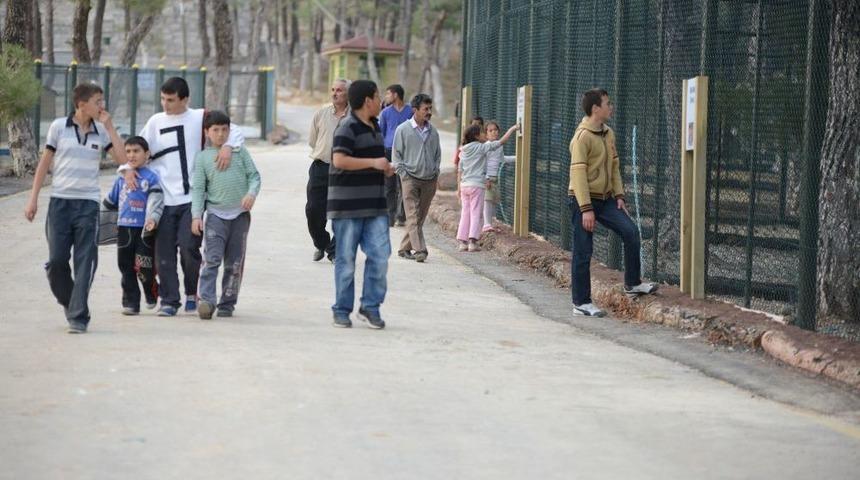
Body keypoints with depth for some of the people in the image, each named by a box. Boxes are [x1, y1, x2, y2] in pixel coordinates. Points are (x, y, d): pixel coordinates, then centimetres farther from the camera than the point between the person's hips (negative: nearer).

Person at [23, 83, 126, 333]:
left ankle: (78, 317, -2)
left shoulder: (102, 131, 5)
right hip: (60, 201, -1)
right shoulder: (59, 127, 0)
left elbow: (123, 159, -4)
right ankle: (69, 303, 23)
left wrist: (109, 127, -6)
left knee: (85, 263, -5)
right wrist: (33, 198, 2)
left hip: (88, 203, 1)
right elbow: (45, 163, 5)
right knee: (56, 260, -1)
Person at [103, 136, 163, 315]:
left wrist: (153, 219, -27)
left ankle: (152, 295, 22)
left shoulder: (151, 178, -4)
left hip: (144, 229, -5)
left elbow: (156, 201, -15)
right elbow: (111, 201, 28)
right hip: (124, 228, 5)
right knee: (126, 268, 6)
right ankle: (131, 302, 12)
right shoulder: (122, 177, 12)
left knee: (144, 267, -5)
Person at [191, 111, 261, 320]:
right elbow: (198, 188, 2)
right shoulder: (203, 157, 5)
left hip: (240, 214, 2)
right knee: (211, 259, -14)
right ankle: (206, 300, -18)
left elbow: (254, 175, 8)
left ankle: (227, 303, 11)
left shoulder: (240, 151, 9)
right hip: (216, 214, -2)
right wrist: (196, 215, -7)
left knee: (235, 263, 5)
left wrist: (252, 193, -12)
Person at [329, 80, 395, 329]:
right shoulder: (348, 127, -11)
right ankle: (342, 310, 11)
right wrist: (374, 163, -19)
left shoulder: (375, 127, 17)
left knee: (380, 254, -1)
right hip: (348, 205, -7)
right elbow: (339, 160, -24)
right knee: (346, 259, 2)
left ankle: (370, 307, 8)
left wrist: (385, 168, 12)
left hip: (375, 206, 7)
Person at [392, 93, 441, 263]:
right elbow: (397, 154, 1)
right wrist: (404, 174, -6)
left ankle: (404, 248, 17)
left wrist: (435, 173, 9)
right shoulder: (403, 130, -2)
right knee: (413, 217, -11)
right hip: (411, 178, -4)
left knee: (420, 217, 7)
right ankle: (419, 250, -18)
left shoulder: (433, 132, 10)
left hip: (429, 181, 4)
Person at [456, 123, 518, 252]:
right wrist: (511, 129, 5)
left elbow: (460, 171, 14)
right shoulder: (481, 147, -6)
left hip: (464, 185, 6)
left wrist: (459, 188, 18)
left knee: (465, 214, 9)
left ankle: (462, 242, 6)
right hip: (476, 185, -6)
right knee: (476, 214, -4)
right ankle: (472, 241, -10)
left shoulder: (464, 151, 13)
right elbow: (501, 142, -6)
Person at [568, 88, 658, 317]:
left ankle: (632, 283, 7)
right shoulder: (582, 137, -16)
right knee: (583, 252, -2)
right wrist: (586, 209, -23)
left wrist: (619, 195, 8)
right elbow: (578, 173, -20)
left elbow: (614, 166, 18)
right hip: (583, 200, -7)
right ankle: (581, 303, 6)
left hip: (605, 198, 7)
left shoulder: (608, 134, 10)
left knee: (630, 232, -6)